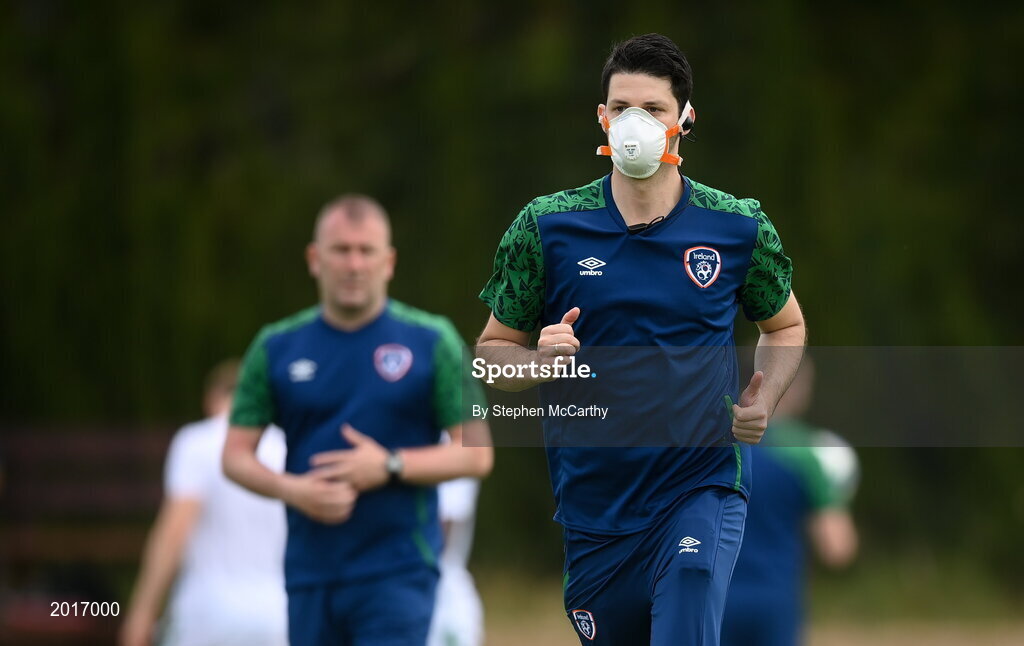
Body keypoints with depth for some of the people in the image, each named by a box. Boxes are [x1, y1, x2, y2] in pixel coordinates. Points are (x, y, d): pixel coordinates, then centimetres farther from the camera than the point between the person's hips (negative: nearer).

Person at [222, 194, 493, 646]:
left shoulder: (432, 342, 0)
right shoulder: (275, 348, 7)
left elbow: (476, 454, -1)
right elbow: (236, 455, 8)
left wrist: (389, 466, -15)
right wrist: (291, 489, -12)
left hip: (399, 574, -3)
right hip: (310, 572, 4)